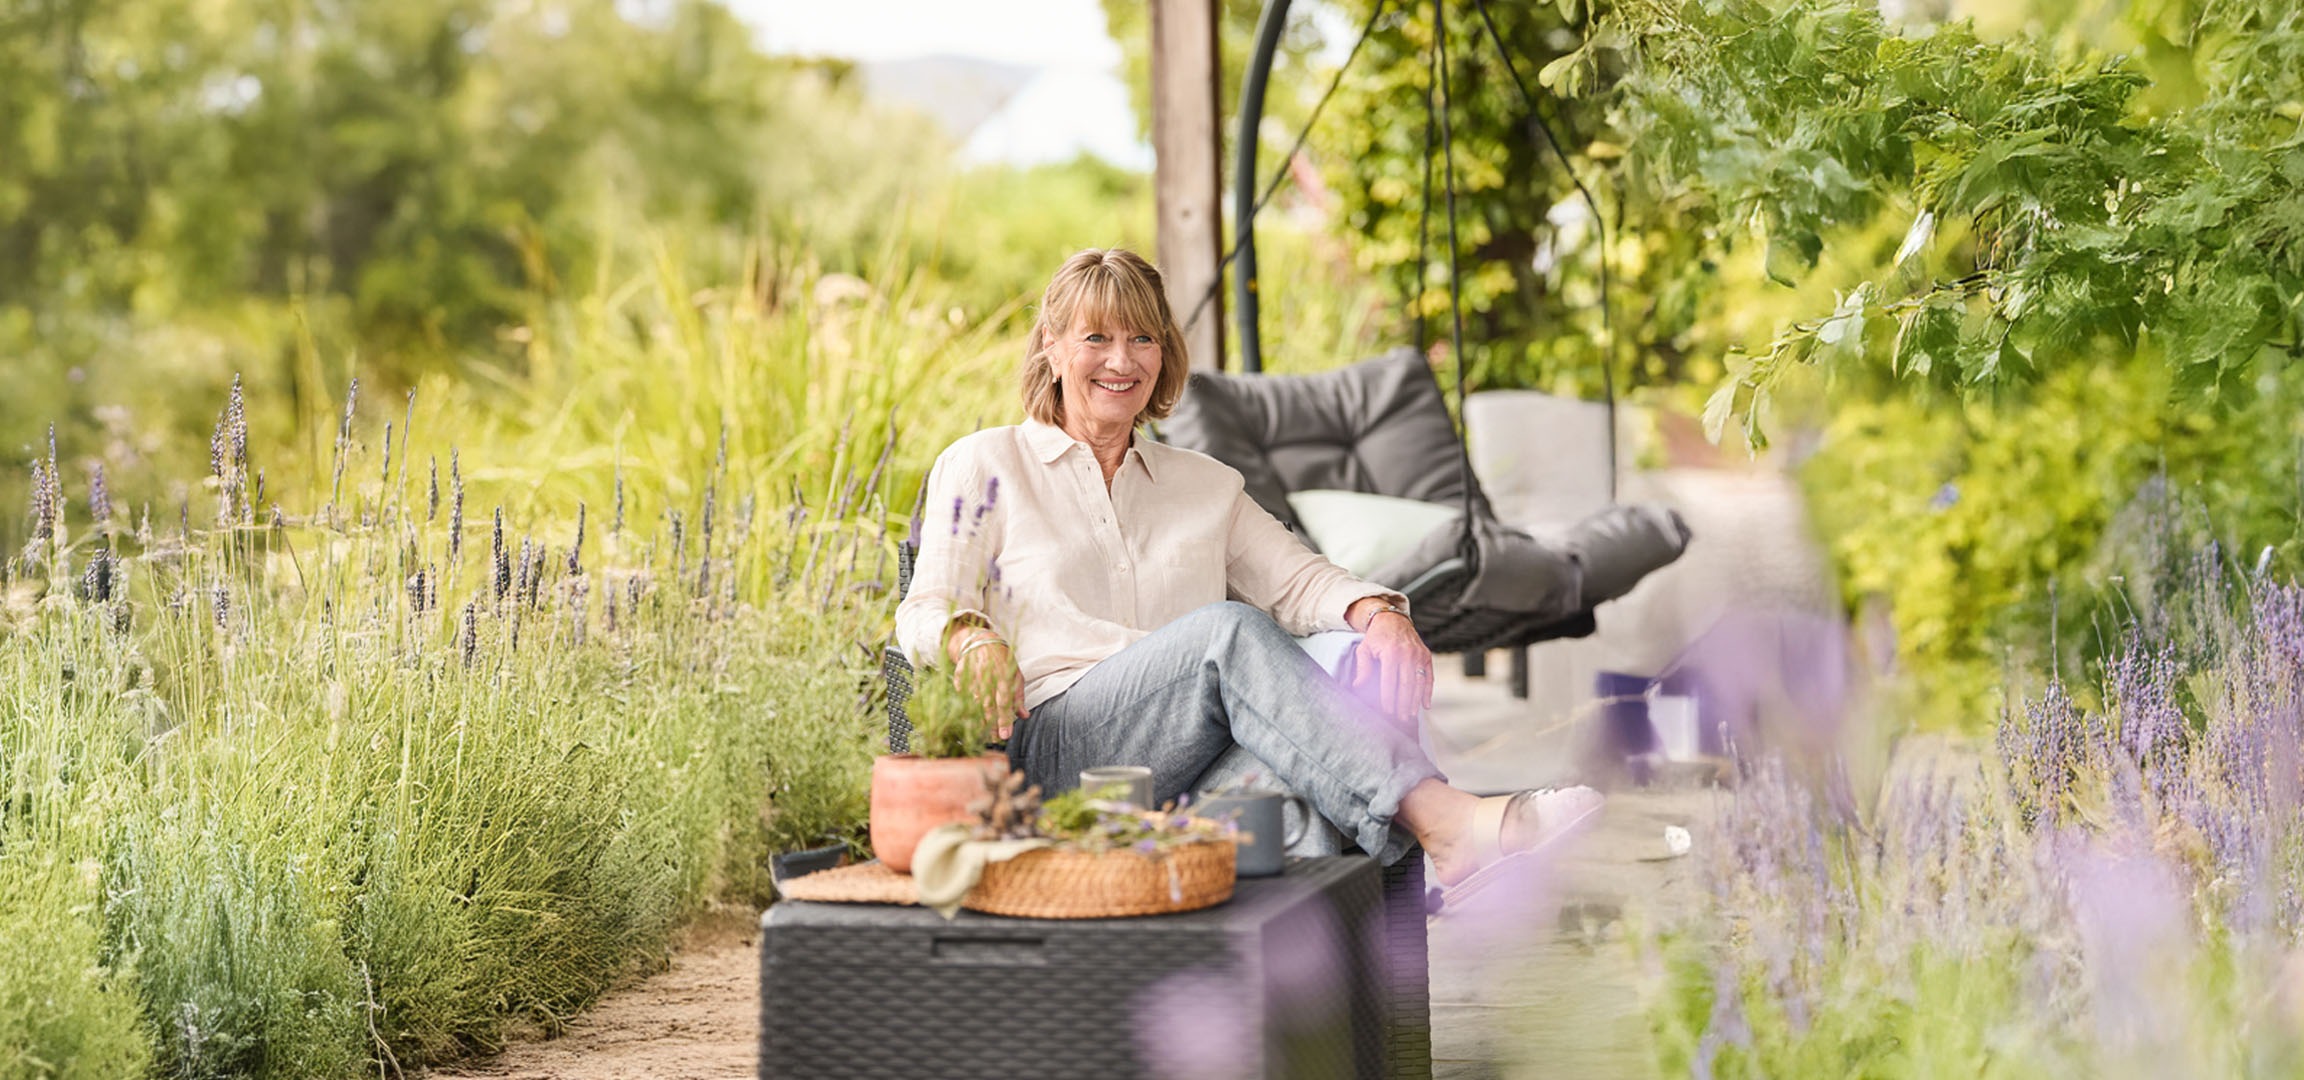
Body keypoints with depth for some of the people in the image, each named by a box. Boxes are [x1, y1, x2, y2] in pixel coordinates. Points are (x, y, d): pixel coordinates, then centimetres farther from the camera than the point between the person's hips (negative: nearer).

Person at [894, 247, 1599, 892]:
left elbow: (1296, 577, 13)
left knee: (1361, 663, -30)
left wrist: (1378, 612, -11)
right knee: (1228, 630, -33)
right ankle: (1447, 824, -47)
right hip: (1051, 746, -3)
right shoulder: (984, 466, 17)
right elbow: (925, 612, 7)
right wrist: (971, 639, -19)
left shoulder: (1206, 485, 28)